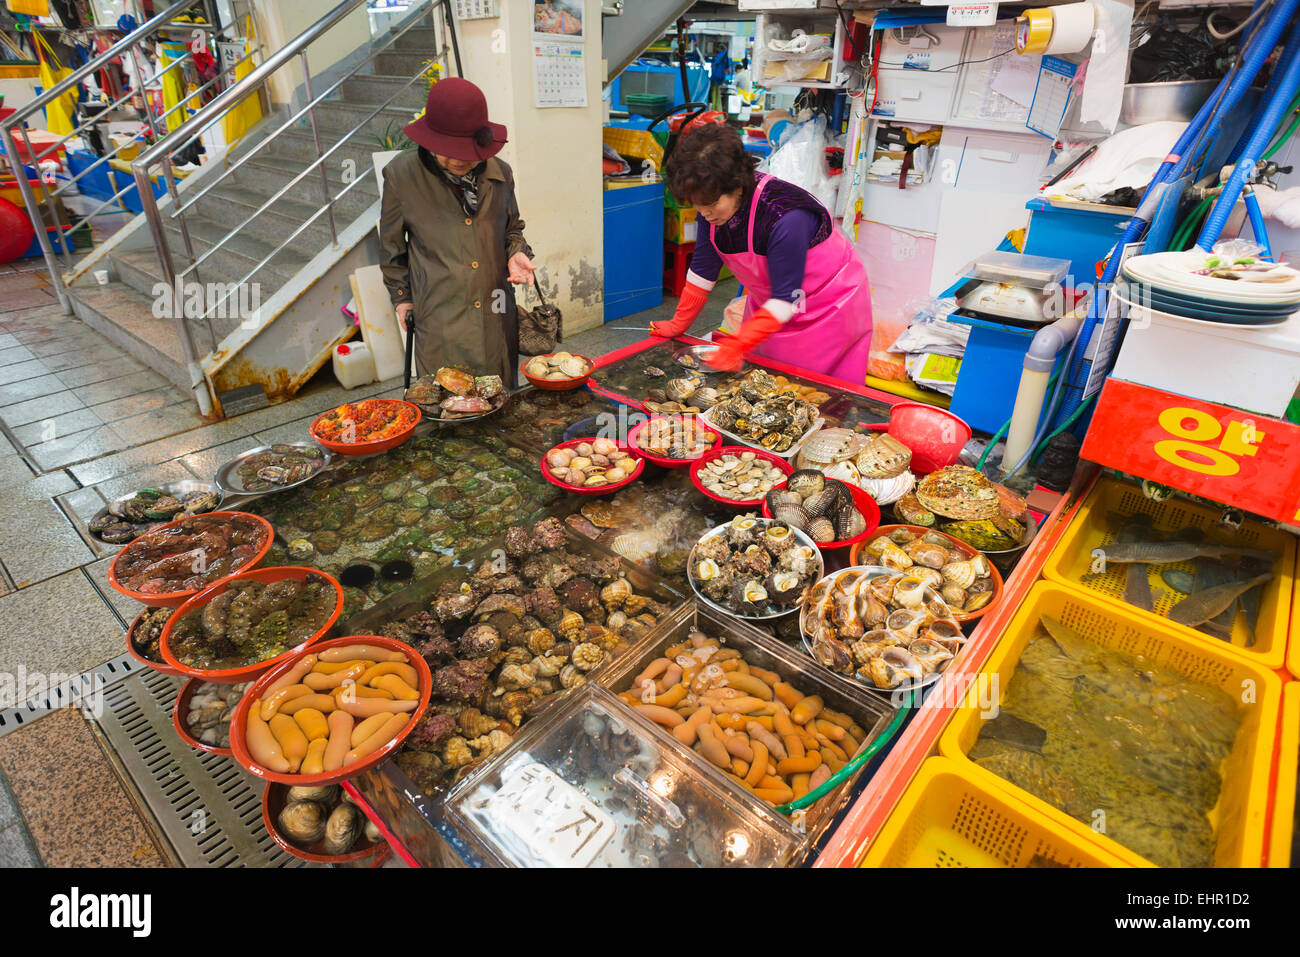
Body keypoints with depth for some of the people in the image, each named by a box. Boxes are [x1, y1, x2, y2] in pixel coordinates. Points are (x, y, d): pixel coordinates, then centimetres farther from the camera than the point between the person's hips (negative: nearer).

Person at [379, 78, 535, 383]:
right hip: (440, 317, -3)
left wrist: (516, 253, 1)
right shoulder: (402, 174, -3)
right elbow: (391, 243, 9)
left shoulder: (499, 173, 4)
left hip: (496, 318, 3)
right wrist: (400, 296, 12)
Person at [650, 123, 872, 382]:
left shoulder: (785, 217, -36)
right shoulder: (715, 208, -15)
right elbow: (702, 271, -3)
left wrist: (737, 346, -37)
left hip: (829, 306, -6)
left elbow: (785, 298, -32)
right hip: (766, 302, 6)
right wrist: (678, 325, 2)